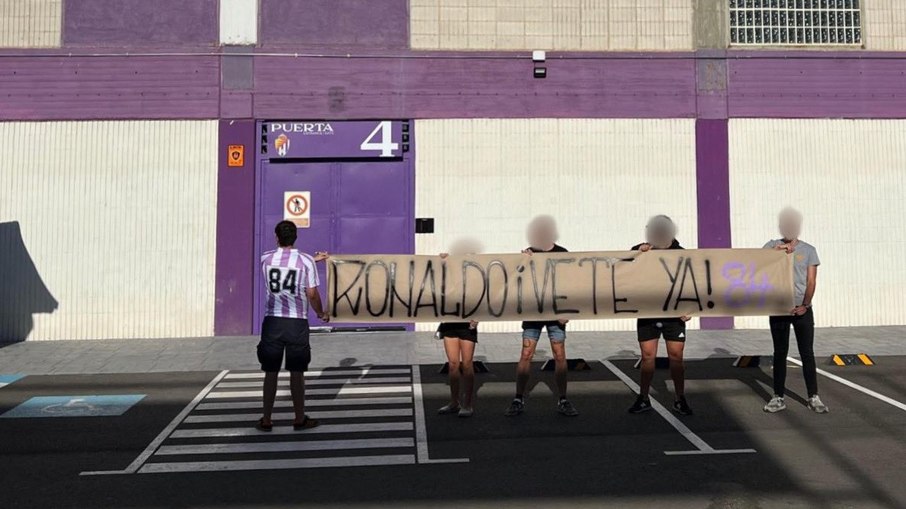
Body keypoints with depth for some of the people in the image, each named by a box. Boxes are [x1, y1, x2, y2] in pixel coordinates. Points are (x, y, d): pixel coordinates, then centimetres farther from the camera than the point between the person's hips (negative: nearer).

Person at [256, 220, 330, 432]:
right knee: (296, 373, 8)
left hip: (273, 321, 2)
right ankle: (300, 419, 17)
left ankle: (266, 420, 16)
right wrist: (321, 313, 11)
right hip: (297, 323, -1)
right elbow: (312, 294, -8)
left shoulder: (266, 259, 2)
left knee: (270, 372, 9)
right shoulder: (306, 261, -6)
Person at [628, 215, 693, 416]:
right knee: (648, 356, 2)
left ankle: (679, 399, 15)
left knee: (676, 356, 2)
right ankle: (643, 398, 15)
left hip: (674, 314, 0)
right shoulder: (639, 251, 0)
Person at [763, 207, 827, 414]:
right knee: (780, 354, 6)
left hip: (802, 310, 0)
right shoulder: (772, 246, 5)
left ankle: (813, 397, 10)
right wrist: (776, 250, -26)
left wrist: (805, 305, -9)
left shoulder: (808, 250, 4)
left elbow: (811, 281, -1)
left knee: (807, 354, 3)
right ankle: (778, 397, 11)